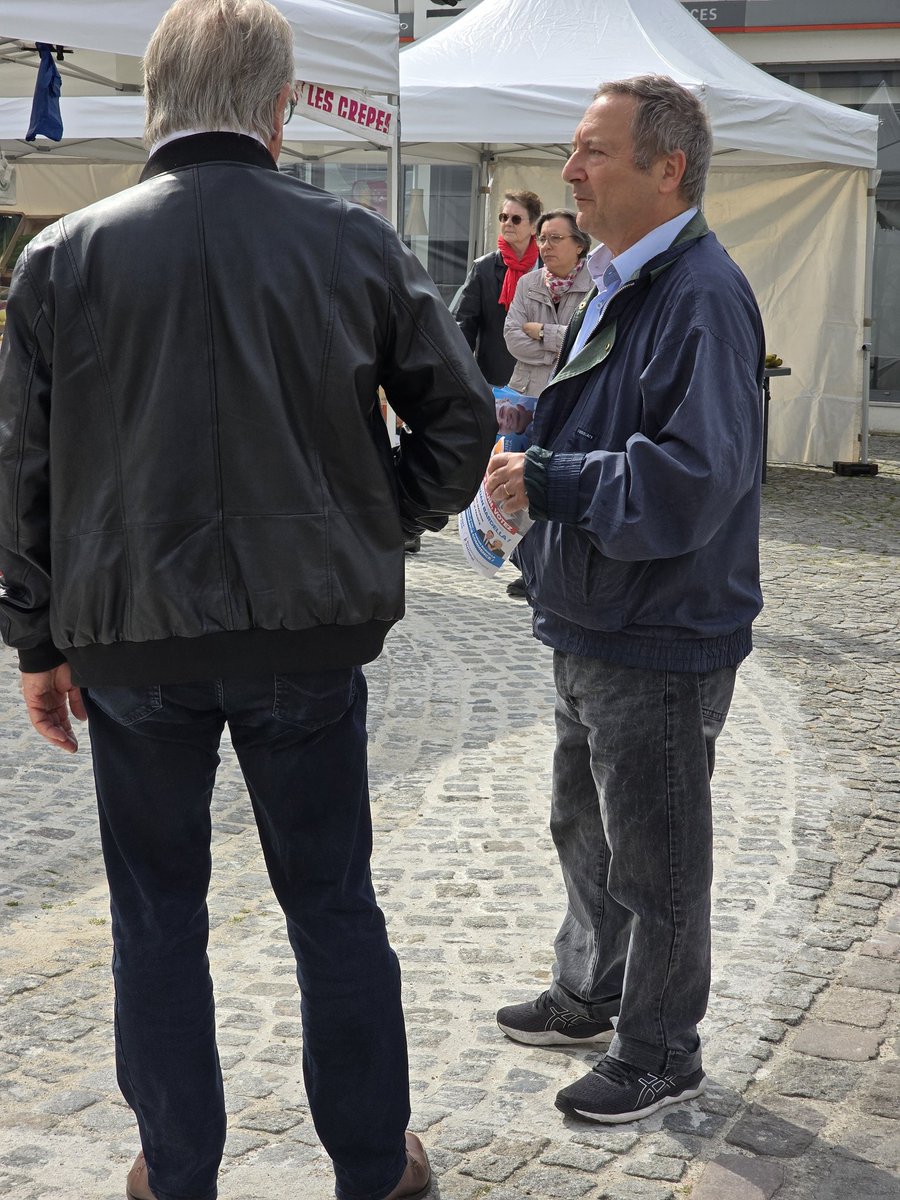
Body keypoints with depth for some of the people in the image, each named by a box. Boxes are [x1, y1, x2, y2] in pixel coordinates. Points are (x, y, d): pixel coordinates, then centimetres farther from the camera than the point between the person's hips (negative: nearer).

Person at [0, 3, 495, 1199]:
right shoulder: (357, 246, -4)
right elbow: (462, 418, 1)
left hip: (132, 637, 0)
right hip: (312, 631, 0)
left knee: (158, 917, 15)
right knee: (334, 903, 14)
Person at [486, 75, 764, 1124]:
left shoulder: (703, 297, -22)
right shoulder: (620, 283, 10)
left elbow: (692, 480, -30)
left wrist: (547, 484, -23)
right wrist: (530, 443, 6)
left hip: (661, 644, -10)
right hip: (592, 627, 10)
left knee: (654, 862, 6)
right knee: (583, 830, 24)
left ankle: (661, 1056, 24)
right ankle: (588, 996, 44)